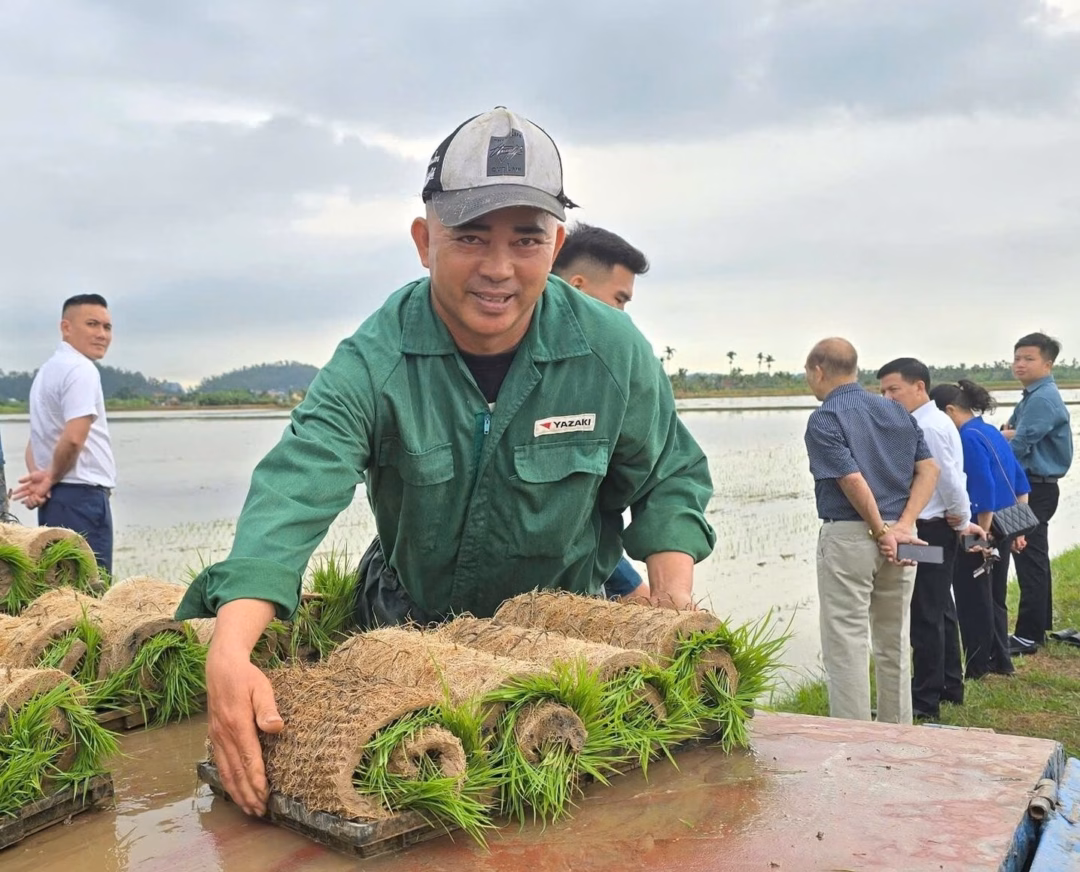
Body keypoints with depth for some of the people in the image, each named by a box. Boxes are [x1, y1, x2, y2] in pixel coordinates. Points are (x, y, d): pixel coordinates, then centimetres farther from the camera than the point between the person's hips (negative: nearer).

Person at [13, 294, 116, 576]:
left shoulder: (49, 369, 20)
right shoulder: (81, 369, -12)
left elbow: (39, 439, 21)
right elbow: (73, 439, -24)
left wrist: (40, 477, 3)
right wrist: (51, 479, -7)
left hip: (57, 498, 10)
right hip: (81, 497, -10)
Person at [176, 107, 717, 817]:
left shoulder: (614, 351, -15)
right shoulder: (373, 361, -22)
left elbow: (669, 477, 0)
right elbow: (294, 491, -36)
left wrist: (674, 596, -18)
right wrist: (231, 652, -52)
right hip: (408, 621, 0)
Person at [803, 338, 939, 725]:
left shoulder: (824, 420, -9)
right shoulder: (897, 411, 12)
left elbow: (853, 481, -19)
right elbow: (928, 469, 3)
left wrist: (882, 533, -11)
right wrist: (903, 526, -6)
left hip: (849, 535, -7)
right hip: (899, 537, 7)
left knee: (846, 644, 1)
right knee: (894, 643, 16)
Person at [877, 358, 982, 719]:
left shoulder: (928, 427, -20)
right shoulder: (930, 422, 11)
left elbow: (949, 478, -21)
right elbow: (948, 478, 14)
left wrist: (960, 520, -7)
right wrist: (961, 519, 10)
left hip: (929, 531, -10)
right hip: (937, 529, 10)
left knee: (925, 615, -3)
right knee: (940, 609, 20)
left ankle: (926, 701, 5)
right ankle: (950, 686, 33)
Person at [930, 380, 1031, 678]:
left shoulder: (969, 438, -18)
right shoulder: (992, 432, 9)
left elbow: (985, 494, -23)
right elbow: (1020, 483, 13)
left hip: (979, 531, -9)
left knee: (973, 601, 5)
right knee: (994, 597, 19)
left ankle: (978, 667, 14)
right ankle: (1000, 660, 28)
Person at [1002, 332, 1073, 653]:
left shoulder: (1043, 400, -17)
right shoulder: (1031, 398, 15)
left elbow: (1017, 445, -20)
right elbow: (1008, 433, 14)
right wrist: (1008, 435, -9)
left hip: (1035, 489, -10)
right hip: (1029, 486, 10)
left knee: (1030, 560, -7)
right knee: (1035, 559, 16)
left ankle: (1028, 636, -3)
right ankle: (1039, 626, 26)